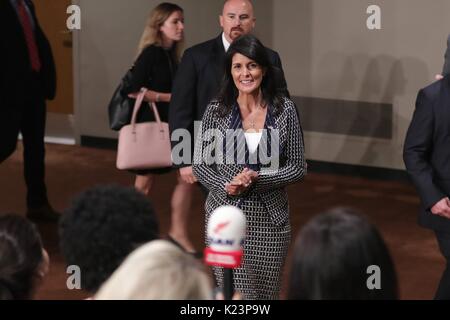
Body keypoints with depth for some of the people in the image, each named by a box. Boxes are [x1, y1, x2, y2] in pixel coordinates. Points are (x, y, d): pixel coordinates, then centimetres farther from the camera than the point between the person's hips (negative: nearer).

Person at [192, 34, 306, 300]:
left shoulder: (284, 109, -2)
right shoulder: (217, 110, -2)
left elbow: (298, 168, -1)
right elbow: (200, 164, 3)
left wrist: (257, 178, -15)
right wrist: (226, 186, -15)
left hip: (269, 218, 1)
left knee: (266, 292, 8)